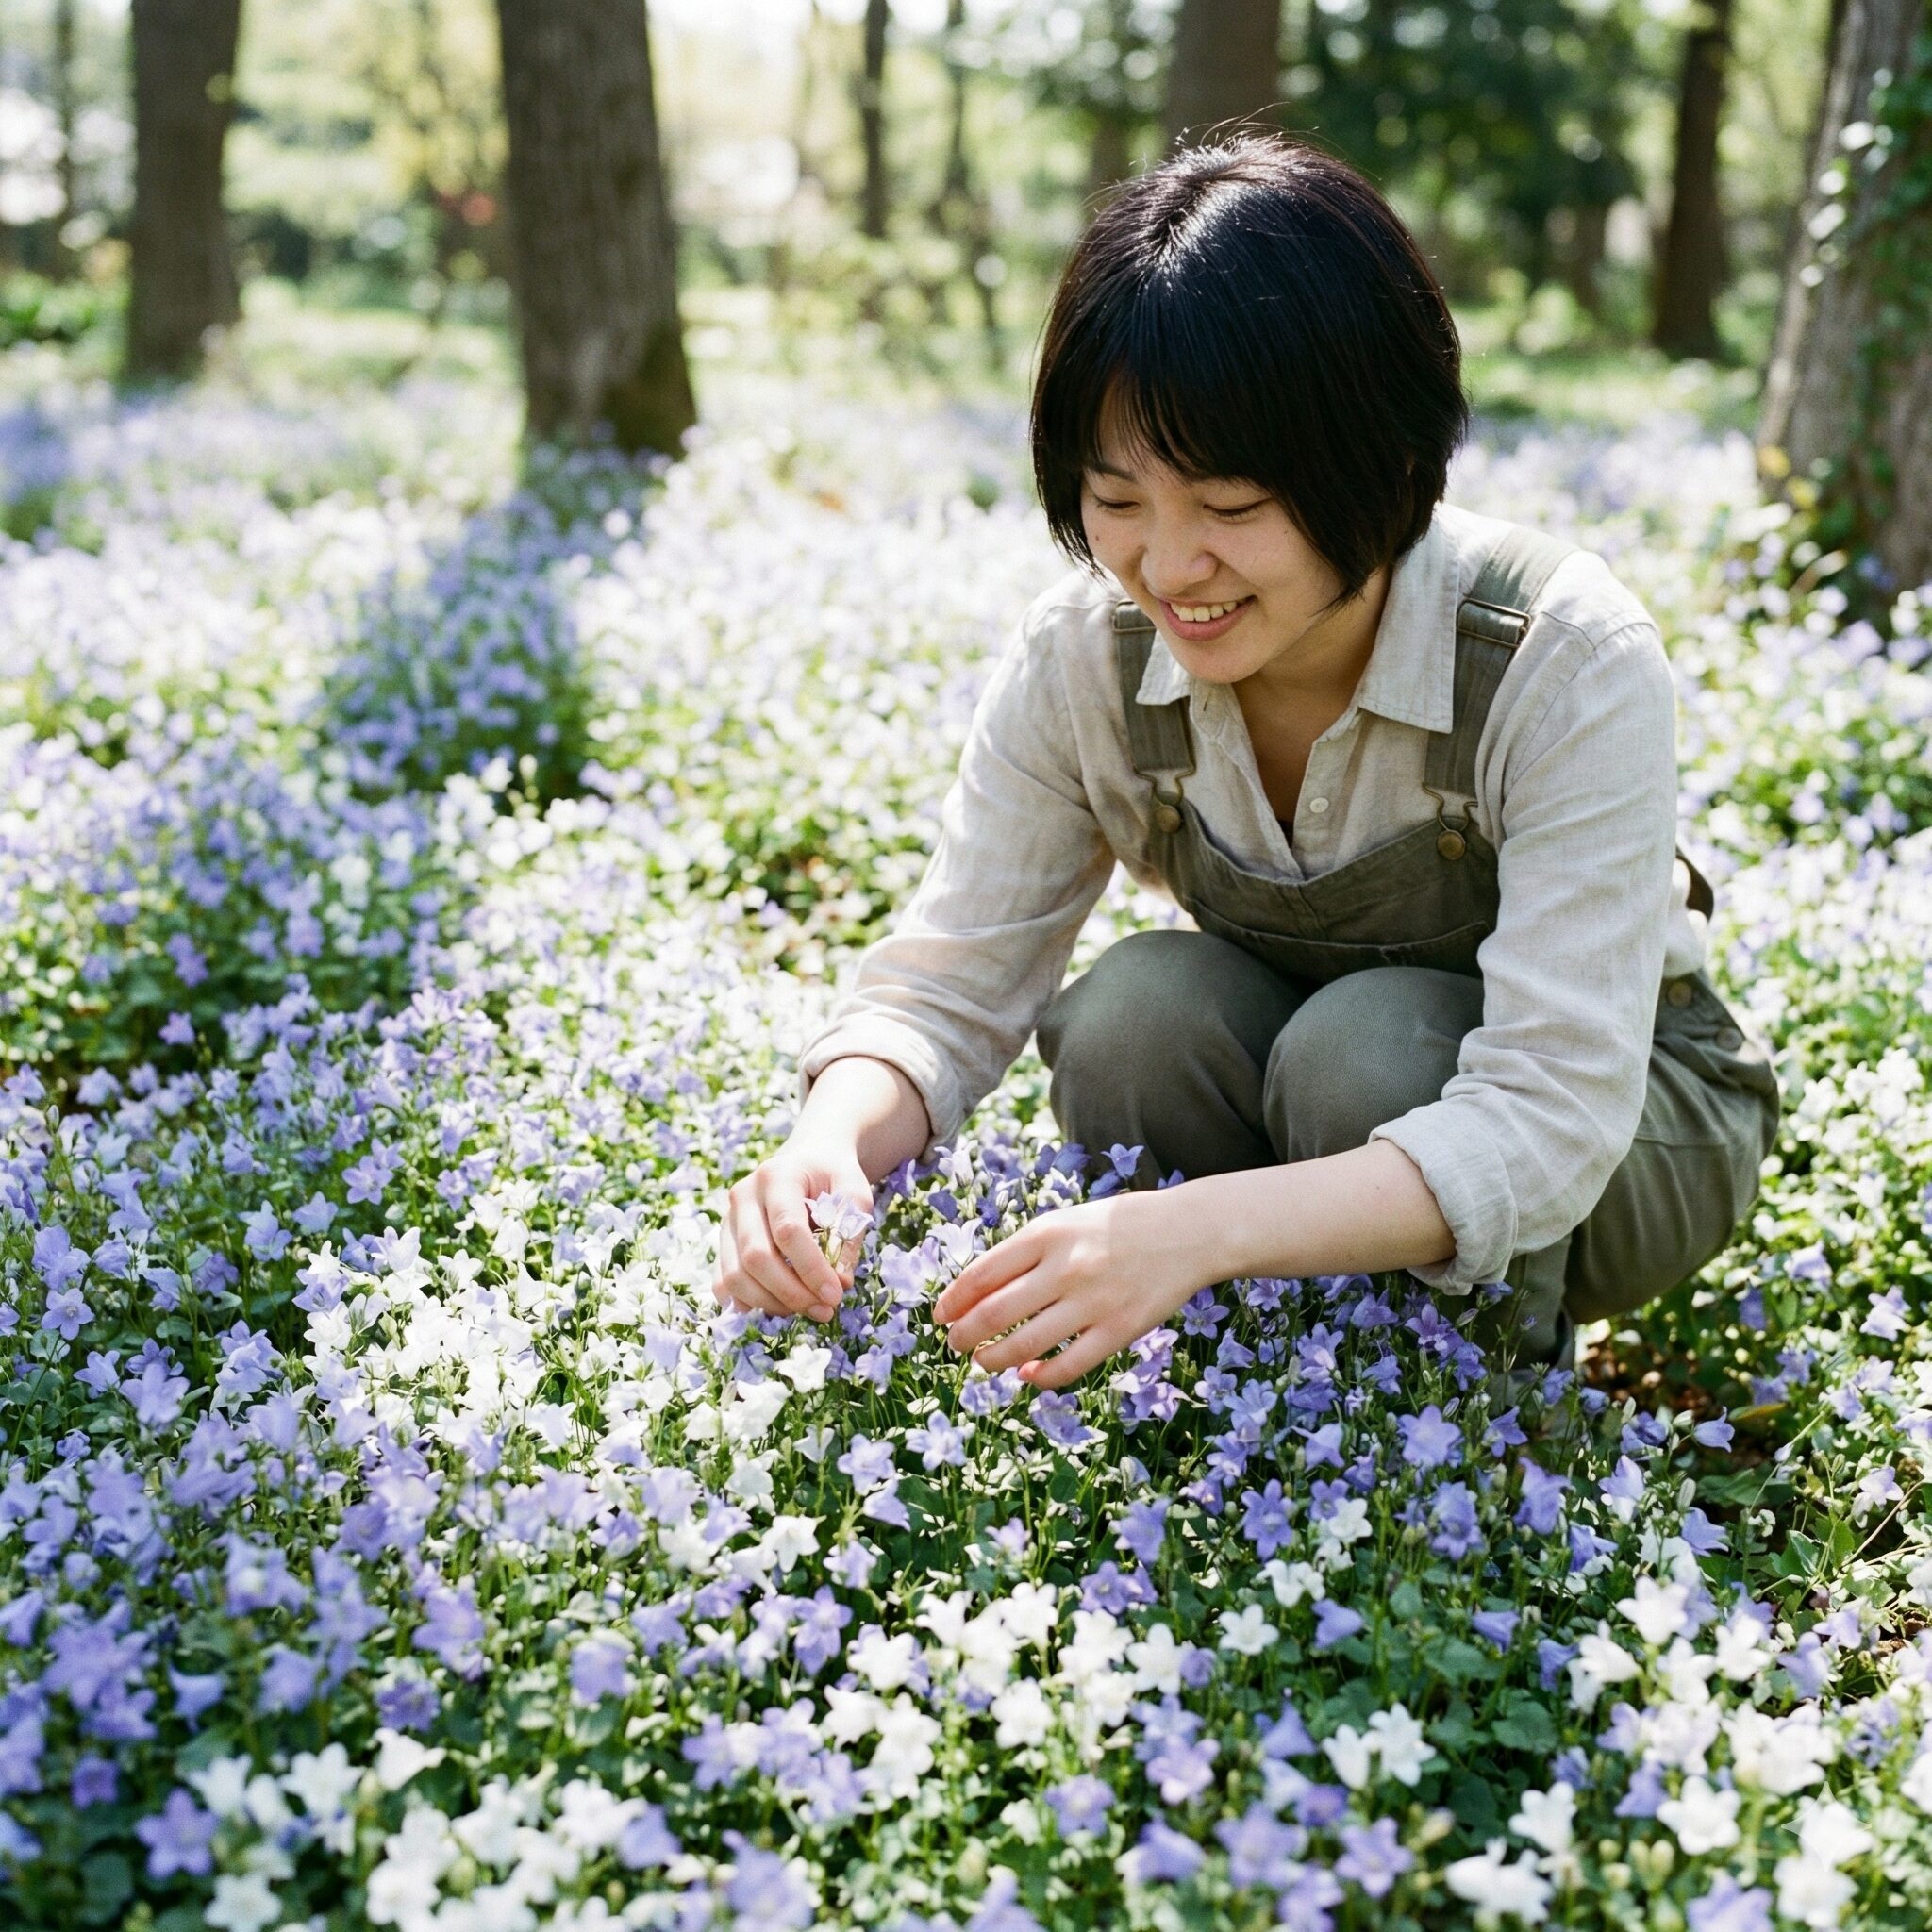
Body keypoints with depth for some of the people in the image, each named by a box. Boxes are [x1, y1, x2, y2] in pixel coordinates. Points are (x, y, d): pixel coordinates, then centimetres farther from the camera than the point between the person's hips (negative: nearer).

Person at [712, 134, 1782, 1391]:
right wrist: (830, 1149, -40)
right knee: (1135, 1011, -28)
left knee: (1361, 1046, -33)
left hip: (1627, 1133, -3)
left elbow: (1546, 1124, -38)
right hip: (1296, 1095, 3)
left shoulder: (1567, 664, -31)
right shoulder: (1085, 658, -19)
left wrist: (1198, 1228, -54)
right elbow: (945, 990, -15)